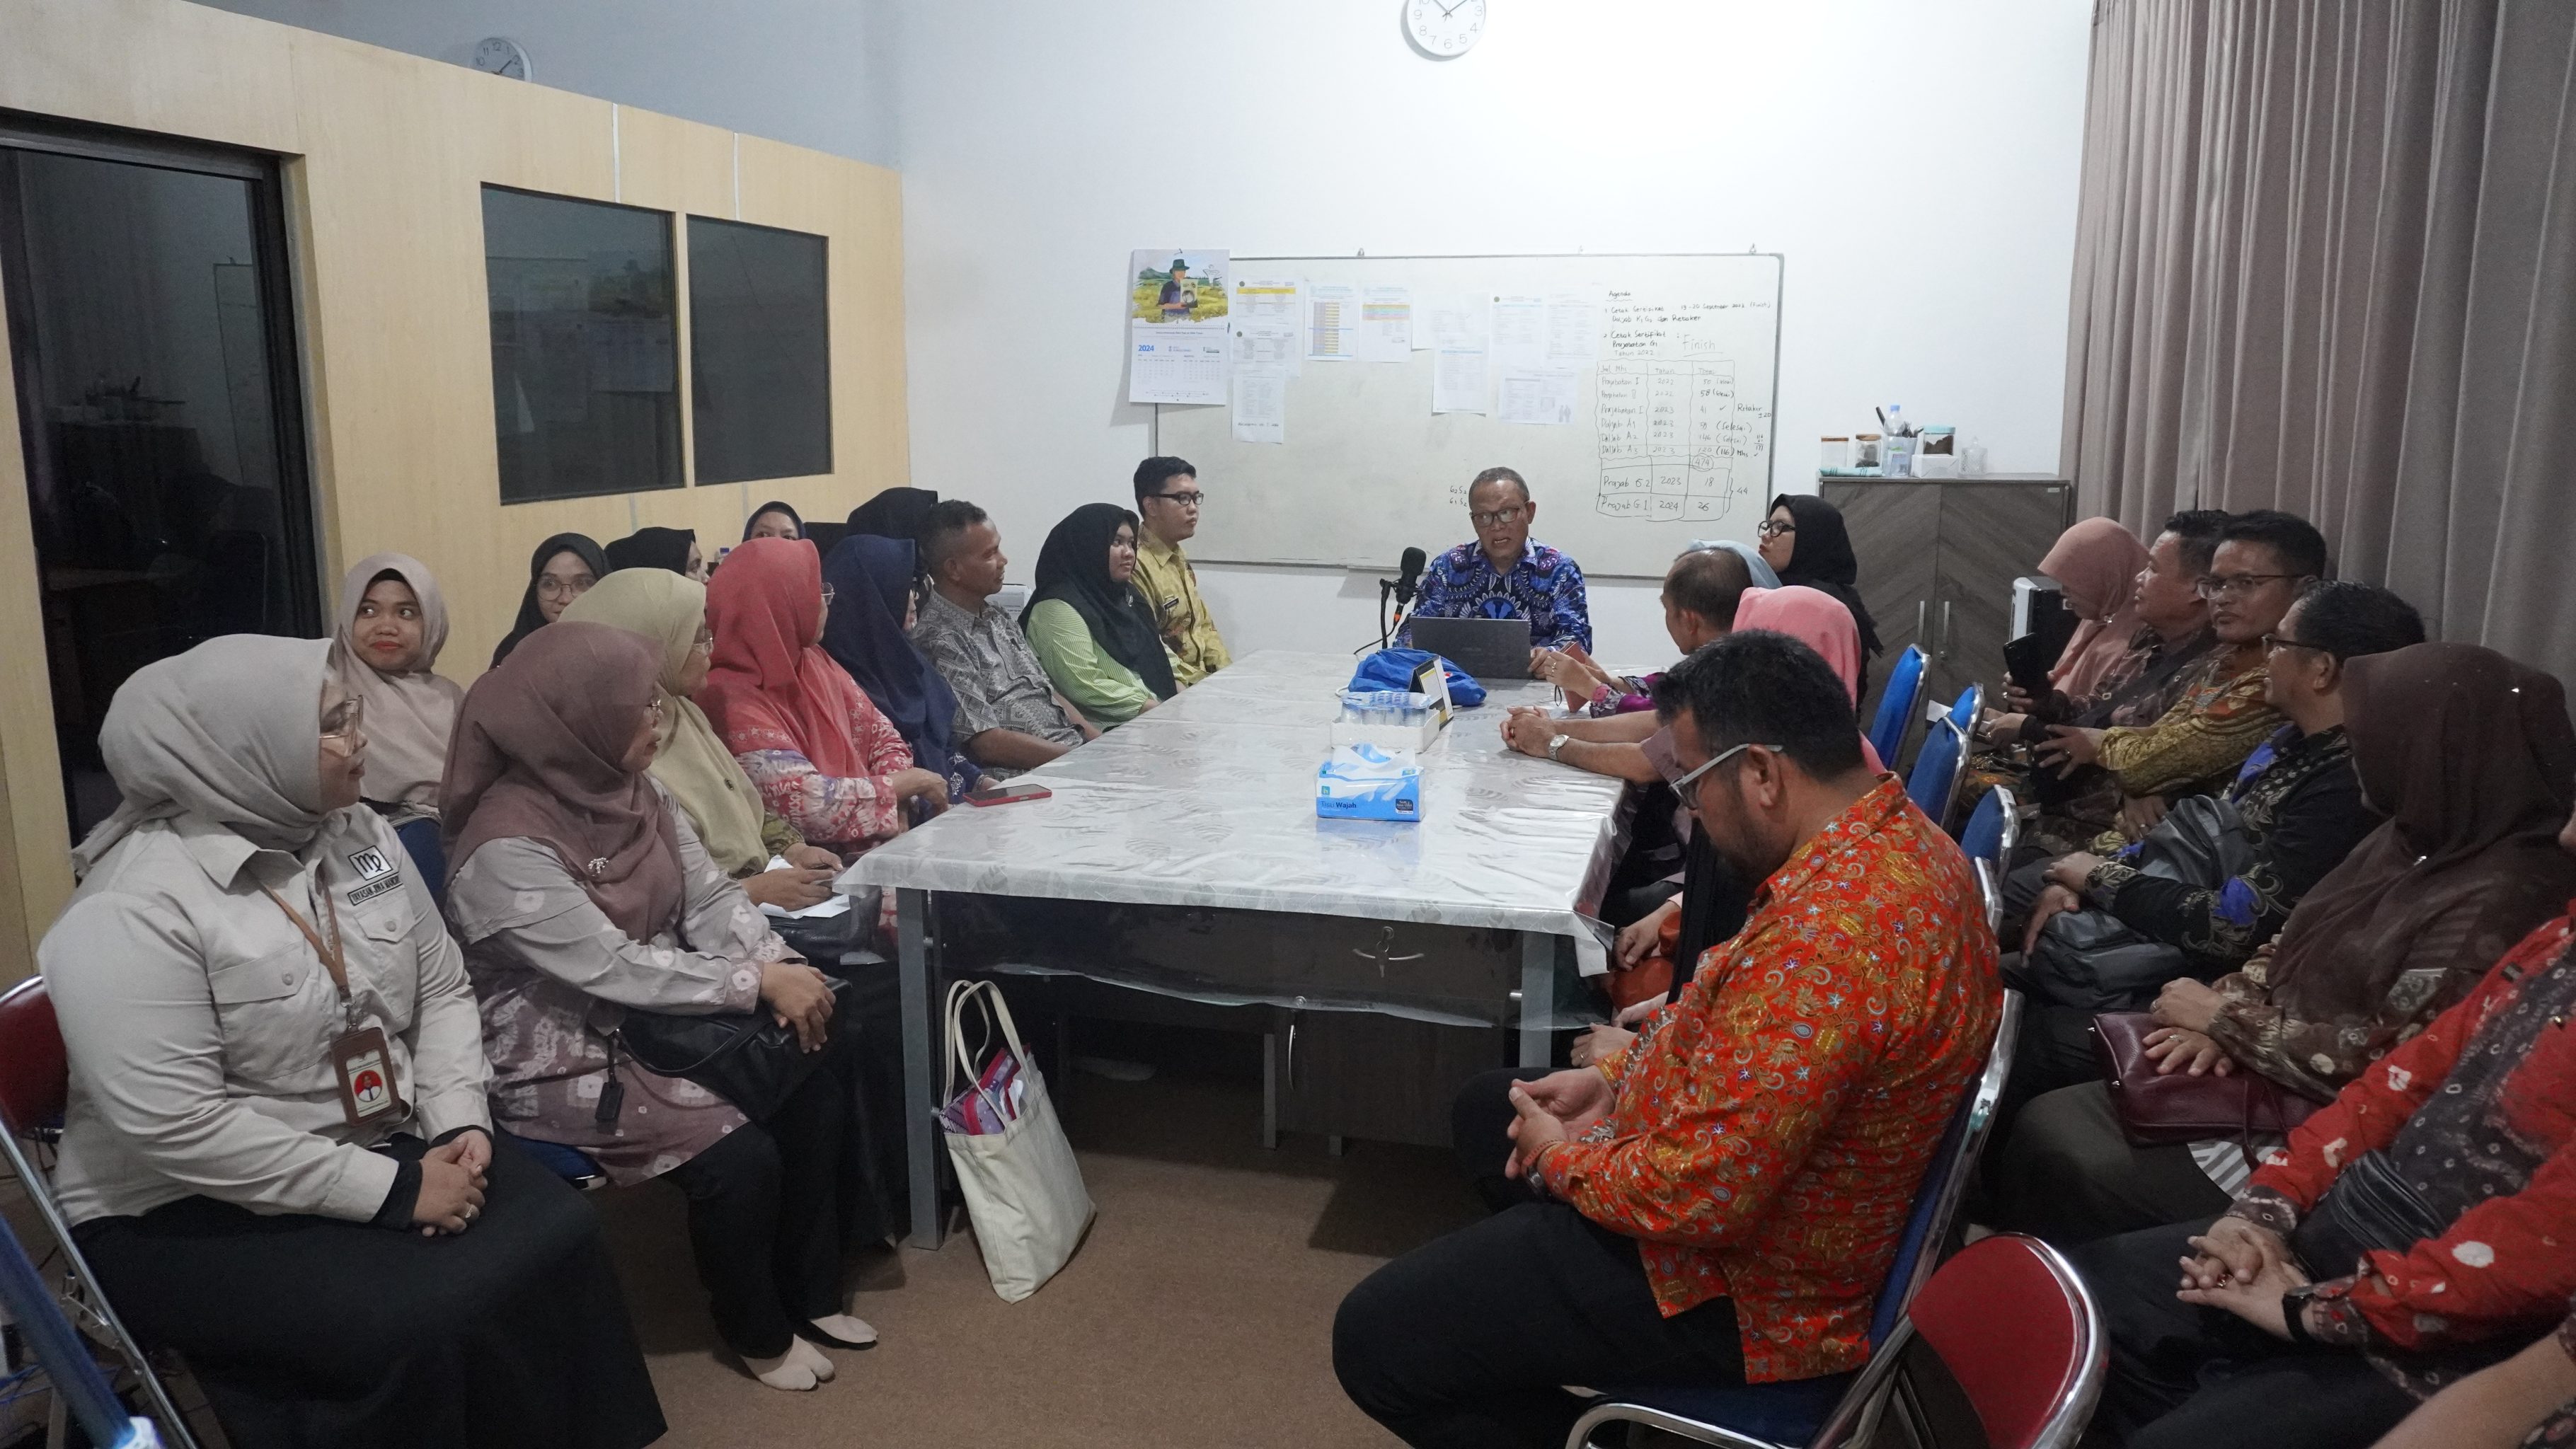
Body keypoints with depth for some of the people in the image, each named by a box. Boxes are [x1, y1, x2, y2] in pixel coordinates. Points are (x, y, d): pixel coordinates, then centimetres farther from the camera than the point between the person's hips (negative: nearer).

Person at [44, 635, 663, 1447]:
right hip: (191, 1212, -6)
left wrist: (459, 1122, -8)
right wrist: (390, 1191, -24)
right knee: (417, 1329, -27)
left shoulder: (359, 836, 3)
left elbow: (442, 990, 9)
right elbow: (176, 1127, -25)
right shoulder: (131, 912, -19)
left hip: (385, 1143, 7)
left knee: (557, 1238, -15)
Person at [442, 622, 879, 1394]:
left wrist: (778, 964, -17)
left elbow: (708, 895, 1)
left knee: (818, 1068, -8)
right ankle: (757, 1332, 10)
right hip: (562, 1057, -8)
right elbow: (615, 969, -28)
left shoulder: (631, 789, -1)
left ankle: (808, 1292, 9)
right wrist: (759, 983, -24)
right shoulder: (508, 846, -25)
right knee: (739, 1155, -21)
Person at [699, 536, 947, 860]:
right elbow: (811, 805, -23)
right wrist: (906, 783, -11)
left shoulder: (814, 663, 6)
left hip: (881, 841, 7)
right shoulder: (732, 700, -18)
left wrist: (897, 800, -7)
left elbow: (880, 735, 12)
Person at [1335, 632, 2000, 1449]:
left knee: (1376, 1338, -9)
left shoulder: (1821, 940, -36)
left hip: (1740, 1295, -10)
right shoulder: (1901, 835, -3)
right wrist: (1619, 1076, 4)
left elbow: (1696, 1199, -32)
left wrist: (1564, 1158, -13)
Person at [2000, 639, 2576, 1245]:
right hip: (2262, 1073, 9)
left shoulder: (2496, 904, -24)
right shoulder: (2422, 838, 6)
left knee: (2070, 1161, -13)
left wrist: (2227, 1016, -14)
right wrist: (2224, 1022, -6)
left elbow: (2387, 1070, -25)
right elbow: (2295, 946, 13)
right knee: (2047, 1123, 1)